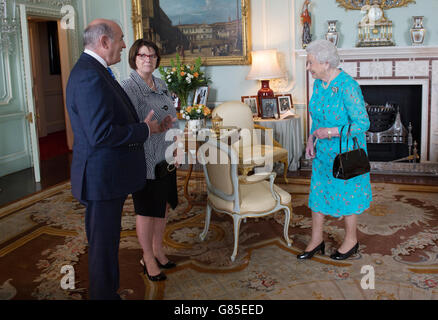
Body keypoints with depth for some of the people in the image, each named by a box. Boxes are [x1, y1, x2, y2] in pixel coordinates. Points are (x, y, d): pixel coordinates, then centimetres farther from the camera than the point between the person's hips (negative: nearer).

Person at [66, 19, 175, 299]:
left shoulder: (94, 71, 13)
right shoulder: (90, 76, -21)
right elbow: (101, 134, -28)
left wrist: (153, 125, 8)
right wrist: (145, 130, -15)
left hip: (106, 176, 11)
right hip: (102, 178, -11)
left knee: (104, 242, 22)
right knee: (104, 245, 4)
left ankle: (105, 292, 38)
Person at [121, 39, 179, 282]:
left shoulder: (161, 85, 9)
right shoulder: (128, 87, -14)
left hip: (166, 159, 7)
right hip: (146, 161, -7)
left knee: (163, 206, 17)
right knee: (147, 211, 6)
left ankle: (158, 249, 35)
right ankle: (148, 258, 23)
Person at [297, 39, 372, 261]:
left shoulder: (348, 86, -23)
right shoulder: (318, 84, 2)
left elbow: (362, 123, -22)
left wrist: (331, 132, -25)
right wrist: (311, 138, 2)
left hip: (346, 152, -8)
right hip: (323, 151, 8)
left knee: (346, 195, 7)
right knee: (318, 191, 13)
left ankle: (351, 241, 28)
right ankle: (316, 240, 27)